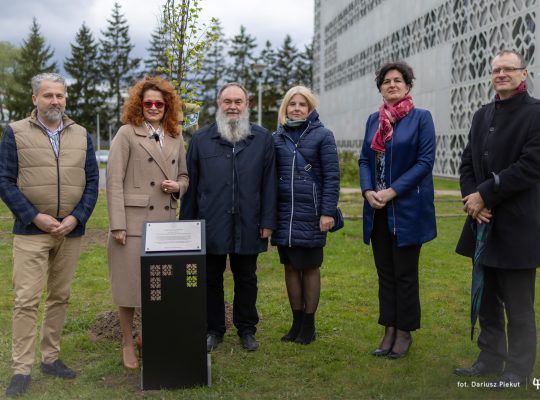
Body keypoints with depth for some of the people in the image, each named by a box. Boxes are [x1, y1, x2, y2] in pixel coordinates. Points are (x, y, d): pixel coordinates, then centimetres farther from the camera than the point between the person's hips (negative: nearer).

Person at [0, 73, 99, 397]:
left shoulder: (82, 136, 9)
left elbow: (92, 181, 6)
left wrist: (76, 218, -8)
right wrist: (35, 217, -12)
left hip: (71, 231, 3)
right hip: (31, 231, -3)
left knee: (60, 297, 10)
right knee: (26, 300, -4)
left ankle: (51, 357, 22)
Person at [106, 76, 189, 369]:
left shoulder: (175, 137, 12)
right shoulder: (127, 134, -2)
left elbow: (184, 175, 21)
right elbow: (114, 180, -7)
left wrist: (177, 186, -4)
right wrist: (117, 224, -12)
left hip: (165, 221, 5)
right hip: (133, 220, -4)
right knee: (129, 282, 2)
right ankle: (127, 343, 18)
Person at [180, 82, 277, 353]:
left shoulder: (263, 139, 4)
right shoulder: (201, 139, 5)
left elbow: (269, 183, 2)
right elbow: (191, 183, 5)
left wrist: (267, 221, -3)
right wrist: (187, 223, 2)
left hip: (248, 226, 0)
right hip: (210, 225, 0)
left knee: (246, 279, 12)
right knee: (211, 280, 10)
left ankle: (246, 329, 26)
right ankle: (213, 329, 25)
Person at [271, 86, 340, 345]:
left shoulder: (322, 135, -2)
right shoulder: (277, 137, 8)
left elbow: (332, 176, -5)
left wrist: (328, 212, -12)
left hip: (310, 214, -4)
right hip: (283, 213, 4)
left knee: (310, 268, 6)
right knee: (291, 267, 10)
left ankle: (309, 323, 17)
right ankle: (296, 321, 22)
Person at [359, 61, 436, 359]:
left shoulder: (421, 118, -4)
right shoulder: (373, 120, 11)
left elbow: (425, 161, -10)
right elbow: (364, 159, 10)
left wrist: (392, 191, -16)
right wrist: (367, 190, -8)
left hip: (407, 208, -5)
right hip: (377, 209, 5)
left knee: (405, 273, 3)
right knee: (385, 272, 10)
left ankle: (405, 332, 17)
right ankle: (389, 330, 20)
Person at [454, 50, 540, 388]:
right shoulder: (482, 116, 13)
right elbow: (468, 163, 12)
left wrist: (485, 195, -16)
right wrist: (471, 199, -6)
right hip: (483, 222, 7)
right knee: (486, 300, 15)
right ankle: (490, 359, 28)